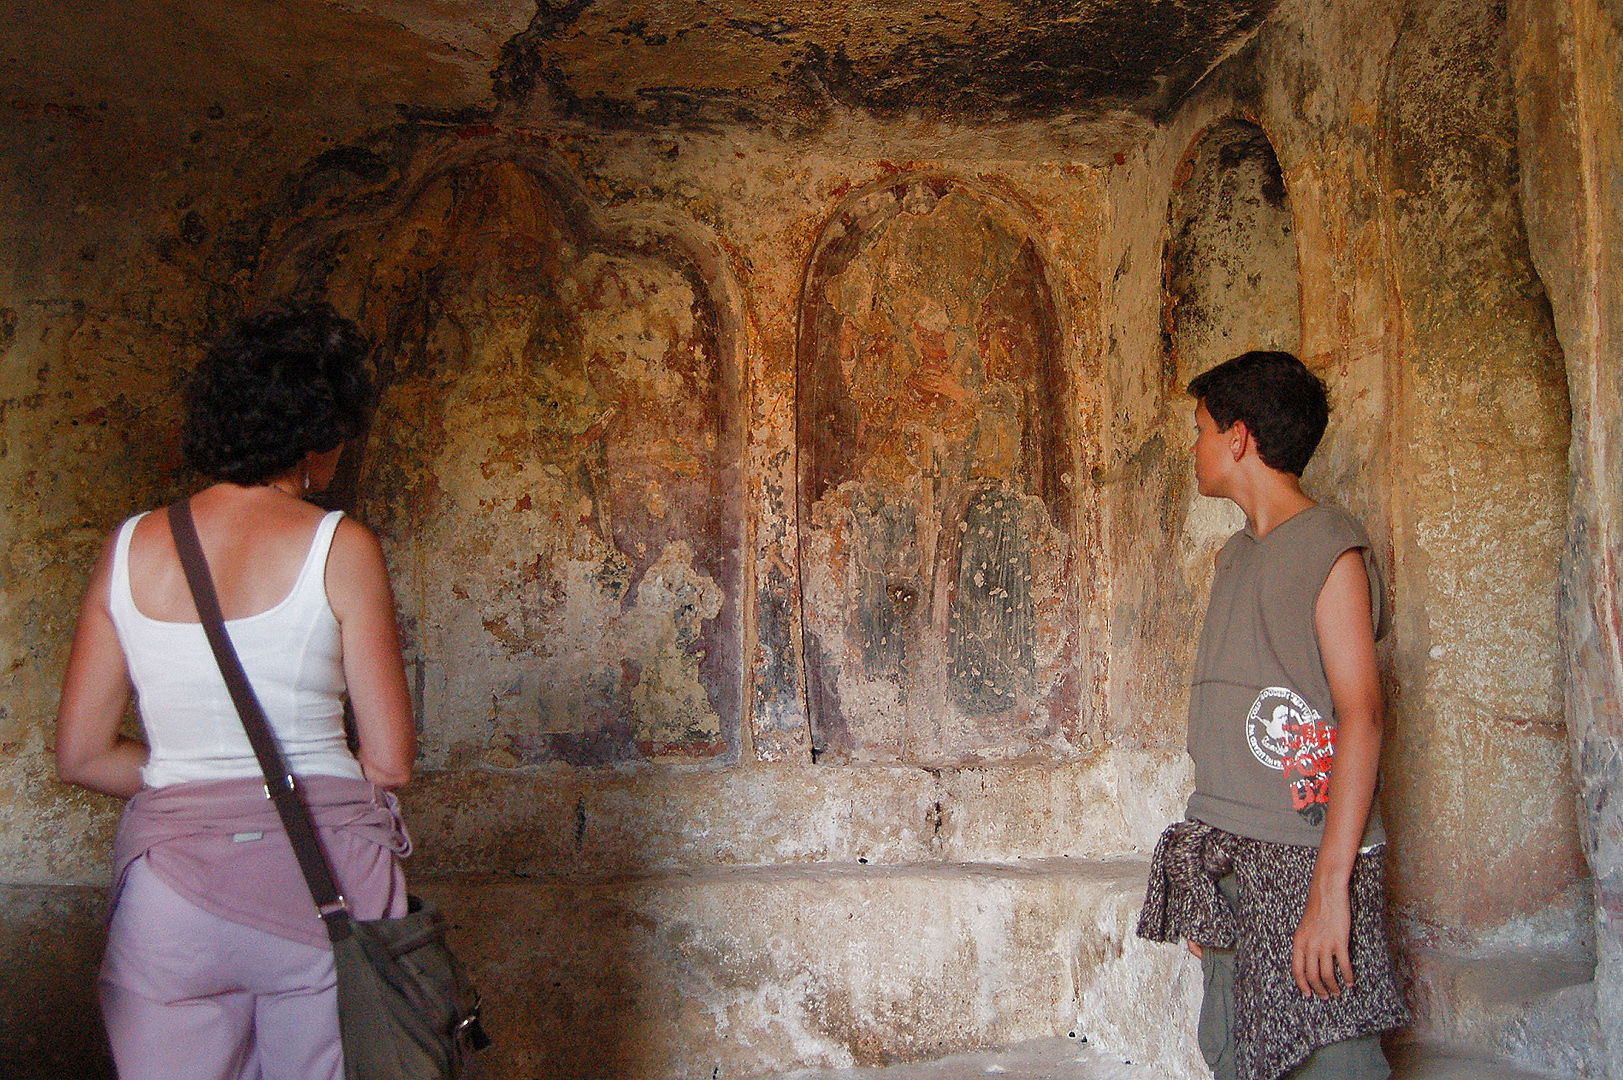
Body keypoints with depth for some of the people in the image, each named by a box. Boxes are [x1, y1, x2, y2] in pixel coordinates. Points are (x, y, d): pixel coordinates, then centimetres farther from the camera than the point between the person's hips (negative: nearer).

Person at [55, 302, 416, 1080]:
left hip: (173, 886, 3)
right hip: (324, 879, -3)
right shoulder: (340, 548, -8)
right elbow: (391, 761, -7)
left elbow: (81, 757, 5)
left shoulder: (129, 549, 2)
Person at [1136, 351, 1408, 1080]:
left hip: (1303, 856, -7)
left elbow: (1360, 717, -14)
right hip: (1226, 860, 7)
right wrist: (1199, 883, 15)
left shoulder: (1330, 547, -6)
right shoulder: (1237, 556, 17)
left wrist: (1331, 885, -20)